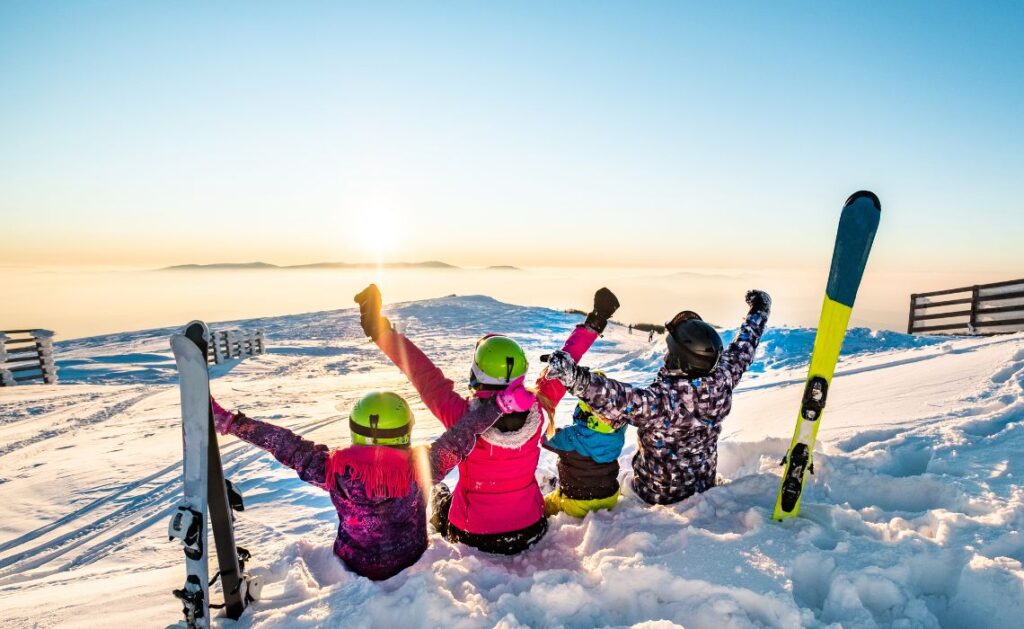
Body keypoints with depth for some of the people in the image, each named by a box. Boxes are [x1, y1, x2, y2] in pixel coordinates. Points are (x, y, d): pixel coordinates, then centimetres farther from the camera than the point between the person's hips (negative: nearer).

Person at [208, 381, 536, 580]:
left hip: (353, 568, 1)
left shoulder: (335, 469, -29)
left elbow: (284, 444, -24)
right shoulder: (420, 468, -32)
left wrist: (227, 421, -16)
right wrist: (500, 403, -33)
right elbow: (460, 436, -32)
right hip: (410, 565, -1)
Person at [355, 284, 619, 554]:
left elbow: (425, 375, -23)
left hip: (474, 537, -2)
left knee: (439, 492, 29)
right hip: (530, 532, 2)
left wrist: (382, 332, -16)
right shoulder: (536, 410, -23)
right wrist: (592, 326, 1)